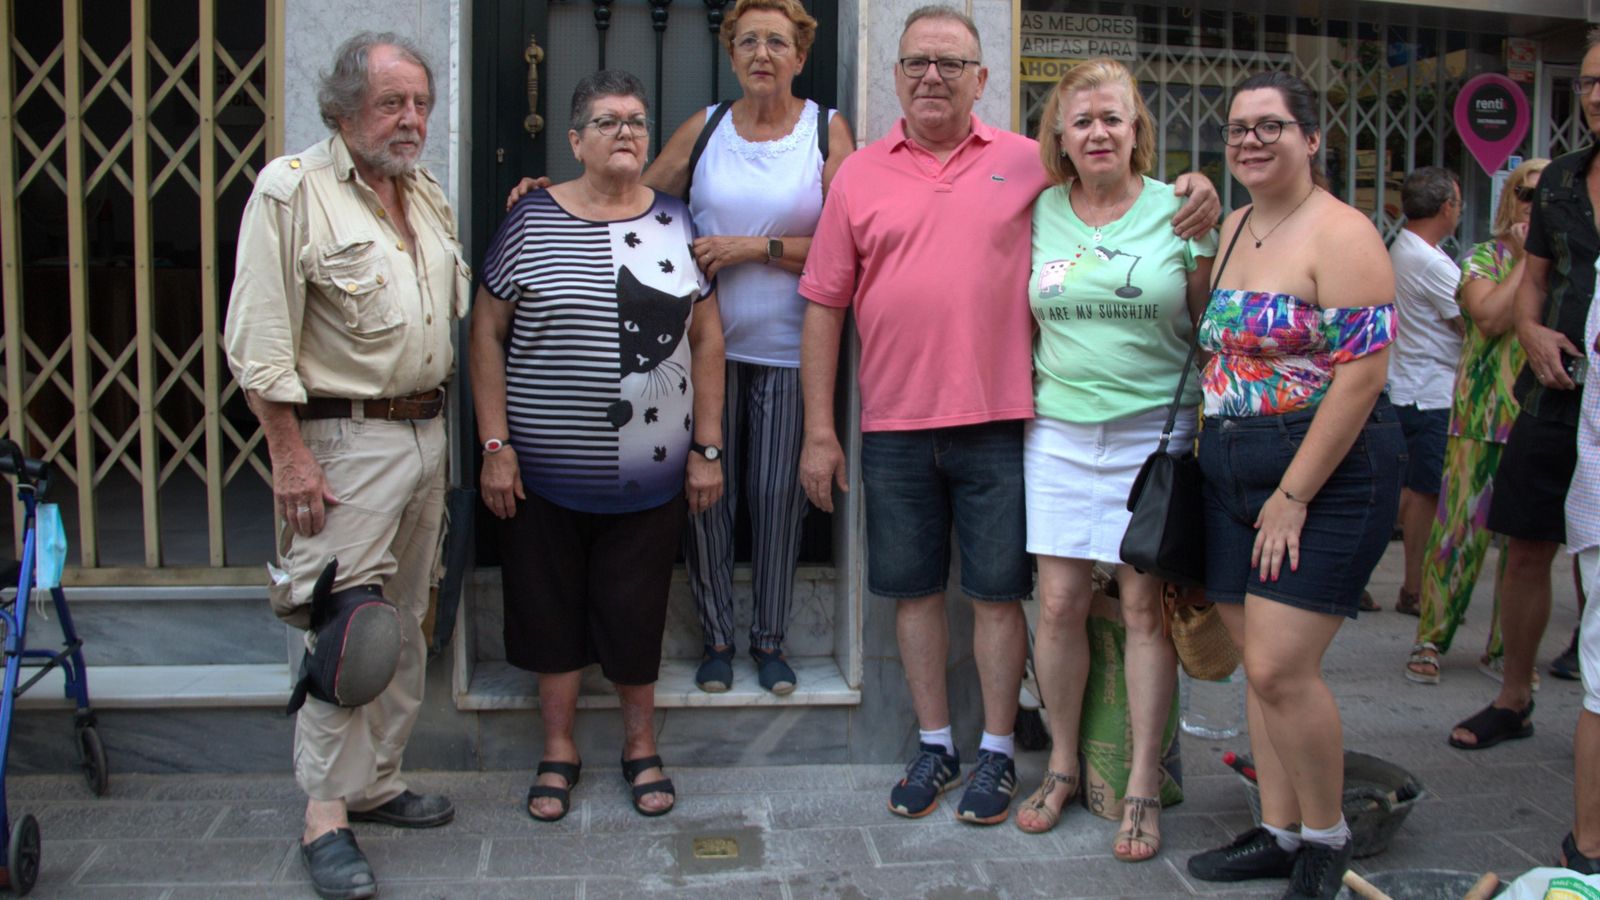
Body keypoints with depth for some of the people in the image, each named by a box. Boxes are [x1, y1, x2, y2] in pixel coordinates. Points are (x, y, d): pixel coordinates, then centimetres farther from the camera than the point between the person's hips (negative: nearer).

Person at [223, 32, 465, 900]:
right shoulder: (292, 189, -9)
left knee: (403, 625, 13)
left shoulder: (428, 195, 14)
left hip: (426, 432, 8)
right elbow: (260, 340, -14)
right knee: (345, 632, -7)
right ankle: (324, 814, 4)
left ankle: (376, 781, 26)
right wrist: (289, 456, -17)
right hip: (344, 438, -8)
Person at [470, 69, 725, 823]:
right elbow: (487, 331, 0)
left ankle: (640, 746, 28)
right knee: (551, 612, 9)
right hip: (545, 472, -1)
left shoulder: (675, 223, 6)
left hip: (650, 475, 1)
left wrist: (706, 448, 4)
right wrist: (494, 445, -5)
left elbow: (706, 337, 7)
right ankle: (559, 751, 27)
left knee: (637, 613, 9)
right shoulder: (534, 220, -1)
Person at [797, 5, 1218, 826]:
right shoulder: (859, 176, 5)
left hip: (997, 421, -1)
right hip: (893, 428, 2)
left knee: (997, 593, 6)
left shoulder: (1026, 163, 4)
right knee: (913, 590, 11)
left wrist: (1190, 194, -7)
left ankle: (997, 751, 22)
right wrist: (819, 431, 1)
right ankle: (934, 744, 27)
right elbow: (824, 305, 5)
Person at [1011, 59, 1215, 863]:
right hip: (1060, 433, 2)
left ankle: (1143, 788, 14)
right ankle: (1063, 765, 22)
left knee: (1145, 606, 1)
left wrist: (1208, 429, -1)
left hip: (1155, 430, -2)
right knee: (1058, 603, 3)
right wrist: (1020, 406, 11)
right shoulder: (1040, 213, 7)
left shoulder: (1179, 212, 0)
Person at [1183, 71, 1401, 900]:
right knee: (1258, 663, 10)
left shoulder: (1340, 234, -11)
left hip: (1327, 476, -7)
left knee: (1280, 670, -10)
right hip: (1234, 479, 8)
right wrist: (1210, 452, 10)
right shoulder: (1232, 230, 13)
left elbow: (1361, 373, -17)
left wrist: (1294, 496, -17)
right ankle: (1277, 832, 23)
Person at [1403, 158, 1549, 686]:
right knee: (1460, 526, -4)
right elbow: (1489, 317, -15)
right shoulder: (1484, 257, 3)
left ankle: (1505, 647, 18)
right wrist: (1527, 260, -10)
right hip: (1484, 414, -3)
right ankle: (1430, 640, 7)